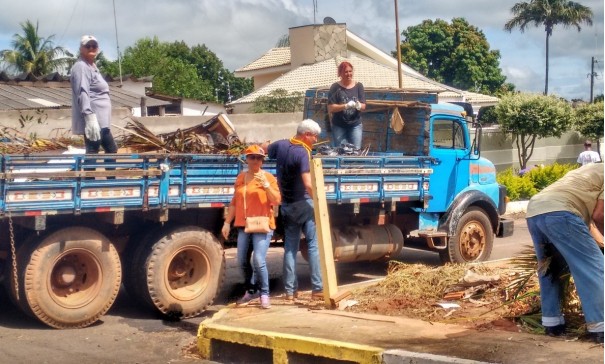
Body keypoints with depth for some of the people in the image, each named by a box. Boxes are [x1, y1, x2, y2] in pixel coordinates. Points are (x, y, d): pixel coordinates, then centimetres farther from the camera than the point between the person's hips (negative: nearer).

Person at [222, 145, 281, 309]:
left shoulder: (268, 177, -3)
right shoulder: (240, 177, 12)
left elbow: (277, 201, -10)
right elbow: (235, 202, 16)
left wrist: (266, 184, -22)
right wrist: (227, 222, 14)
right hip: (243, 225, 5)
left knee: (259, 261, -15)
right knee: (243, 261, 9)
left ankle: (264, 294, 1)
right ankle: (251, 291, 28)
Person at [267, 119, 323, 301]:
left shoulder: (281, 145, 2)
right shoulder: (302, 153, -18)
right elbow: (308, 184, -26)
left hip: (286, 205, 7)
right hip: (303, 203, -7)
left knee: (290, 247, 10)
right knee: (314, 245, -3)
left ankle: (290, 290, 11)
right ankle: (317, 288, -6)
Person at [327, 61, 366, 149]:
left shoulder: (358, 86, 5)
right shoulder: (335, 87, -3)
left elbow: (363, 106, 3)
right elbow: (330, 108, -9)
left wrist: (359, 106, -21)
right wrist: (346, 106, -23)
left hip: (355, 125, 2)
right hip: (339, 126, -2)